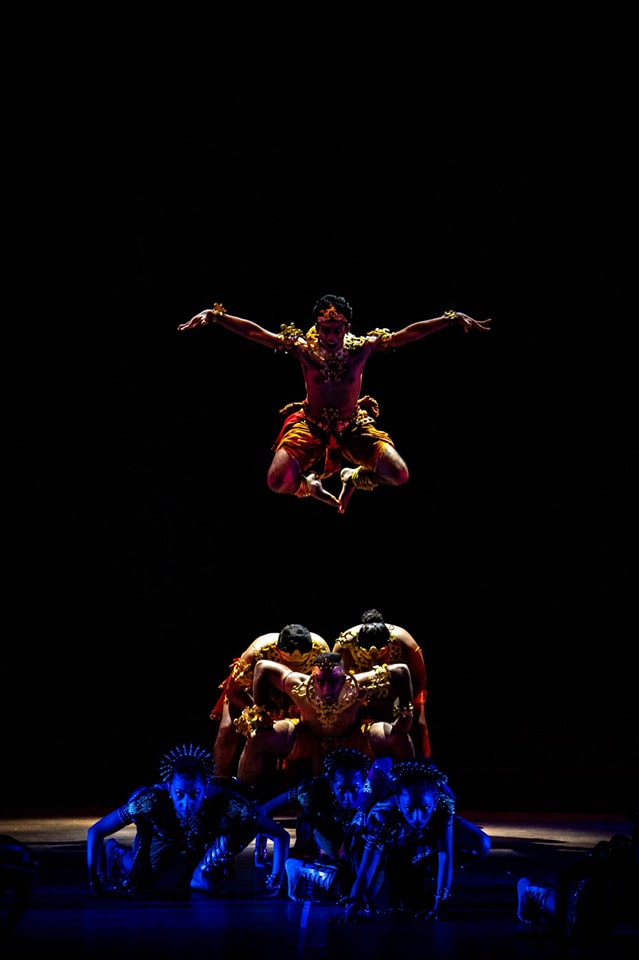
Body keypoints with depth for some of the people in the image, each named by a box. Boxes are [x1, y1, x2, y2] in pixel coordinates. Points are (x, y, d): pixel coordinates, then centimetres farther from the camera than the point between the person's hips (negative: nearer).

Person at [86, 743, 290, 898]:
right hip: (162, 843, -1)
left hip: (202, 849, 1)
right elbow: (96, 831, -32)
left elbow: (281, 836, -35)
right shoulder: (152, 800, -43)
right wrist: (95, 882, -33)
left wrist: (274, 886, -38)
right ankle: (116, 852, 28)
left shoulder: (227, 804, -43)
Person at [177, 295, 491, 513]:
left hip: (353, 427, 1)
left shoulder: (362, 348, -10)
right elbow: (254, 332, -14)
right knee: (278, 483, -25)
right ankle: (309, 482, 14)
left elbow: (409, 333, -8)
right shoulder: (303, 349, -12)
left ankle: (353, 477, 15)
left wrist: (454, 318, -10)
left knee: (398, 475, -20)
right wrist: (214, 315, -22)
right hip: (309, 426, -1)